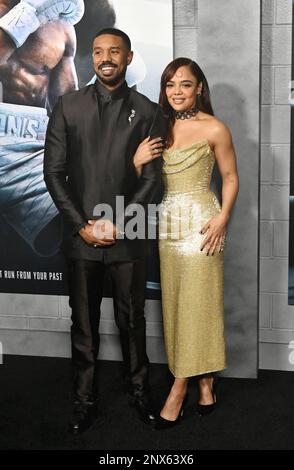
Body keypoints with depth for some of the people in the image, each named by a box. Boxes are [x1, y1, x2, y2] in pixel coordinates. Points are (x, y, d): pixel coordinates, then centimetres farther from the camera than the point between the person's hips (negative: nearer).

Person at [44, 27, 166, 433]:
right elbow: (53, 171, 0)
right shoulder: (68, 107, 3)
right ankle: (85, 400, 23)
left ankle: (138, 391, 29)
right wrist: (81, 225, -7)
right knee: (84, 323, 10)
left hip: (127, 237, 0)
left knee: (132, 319, 11)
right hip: (81, 235, 1)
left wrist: (118, 225, -10)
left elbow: (151, 177, -2)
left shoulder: (147, 111, 2)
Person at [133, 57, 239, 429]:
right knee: (174, 303, 6)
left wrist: (222, 218, -13)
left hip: (200, 222, -6)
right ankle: (204, 385, 18)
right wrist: (137, 164, -9)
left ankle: (179, 389, 6)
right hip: (167, 224, 6)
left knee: (197, 302, -2)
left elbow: (230, 178, 0)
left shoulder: (214, 129, -4)